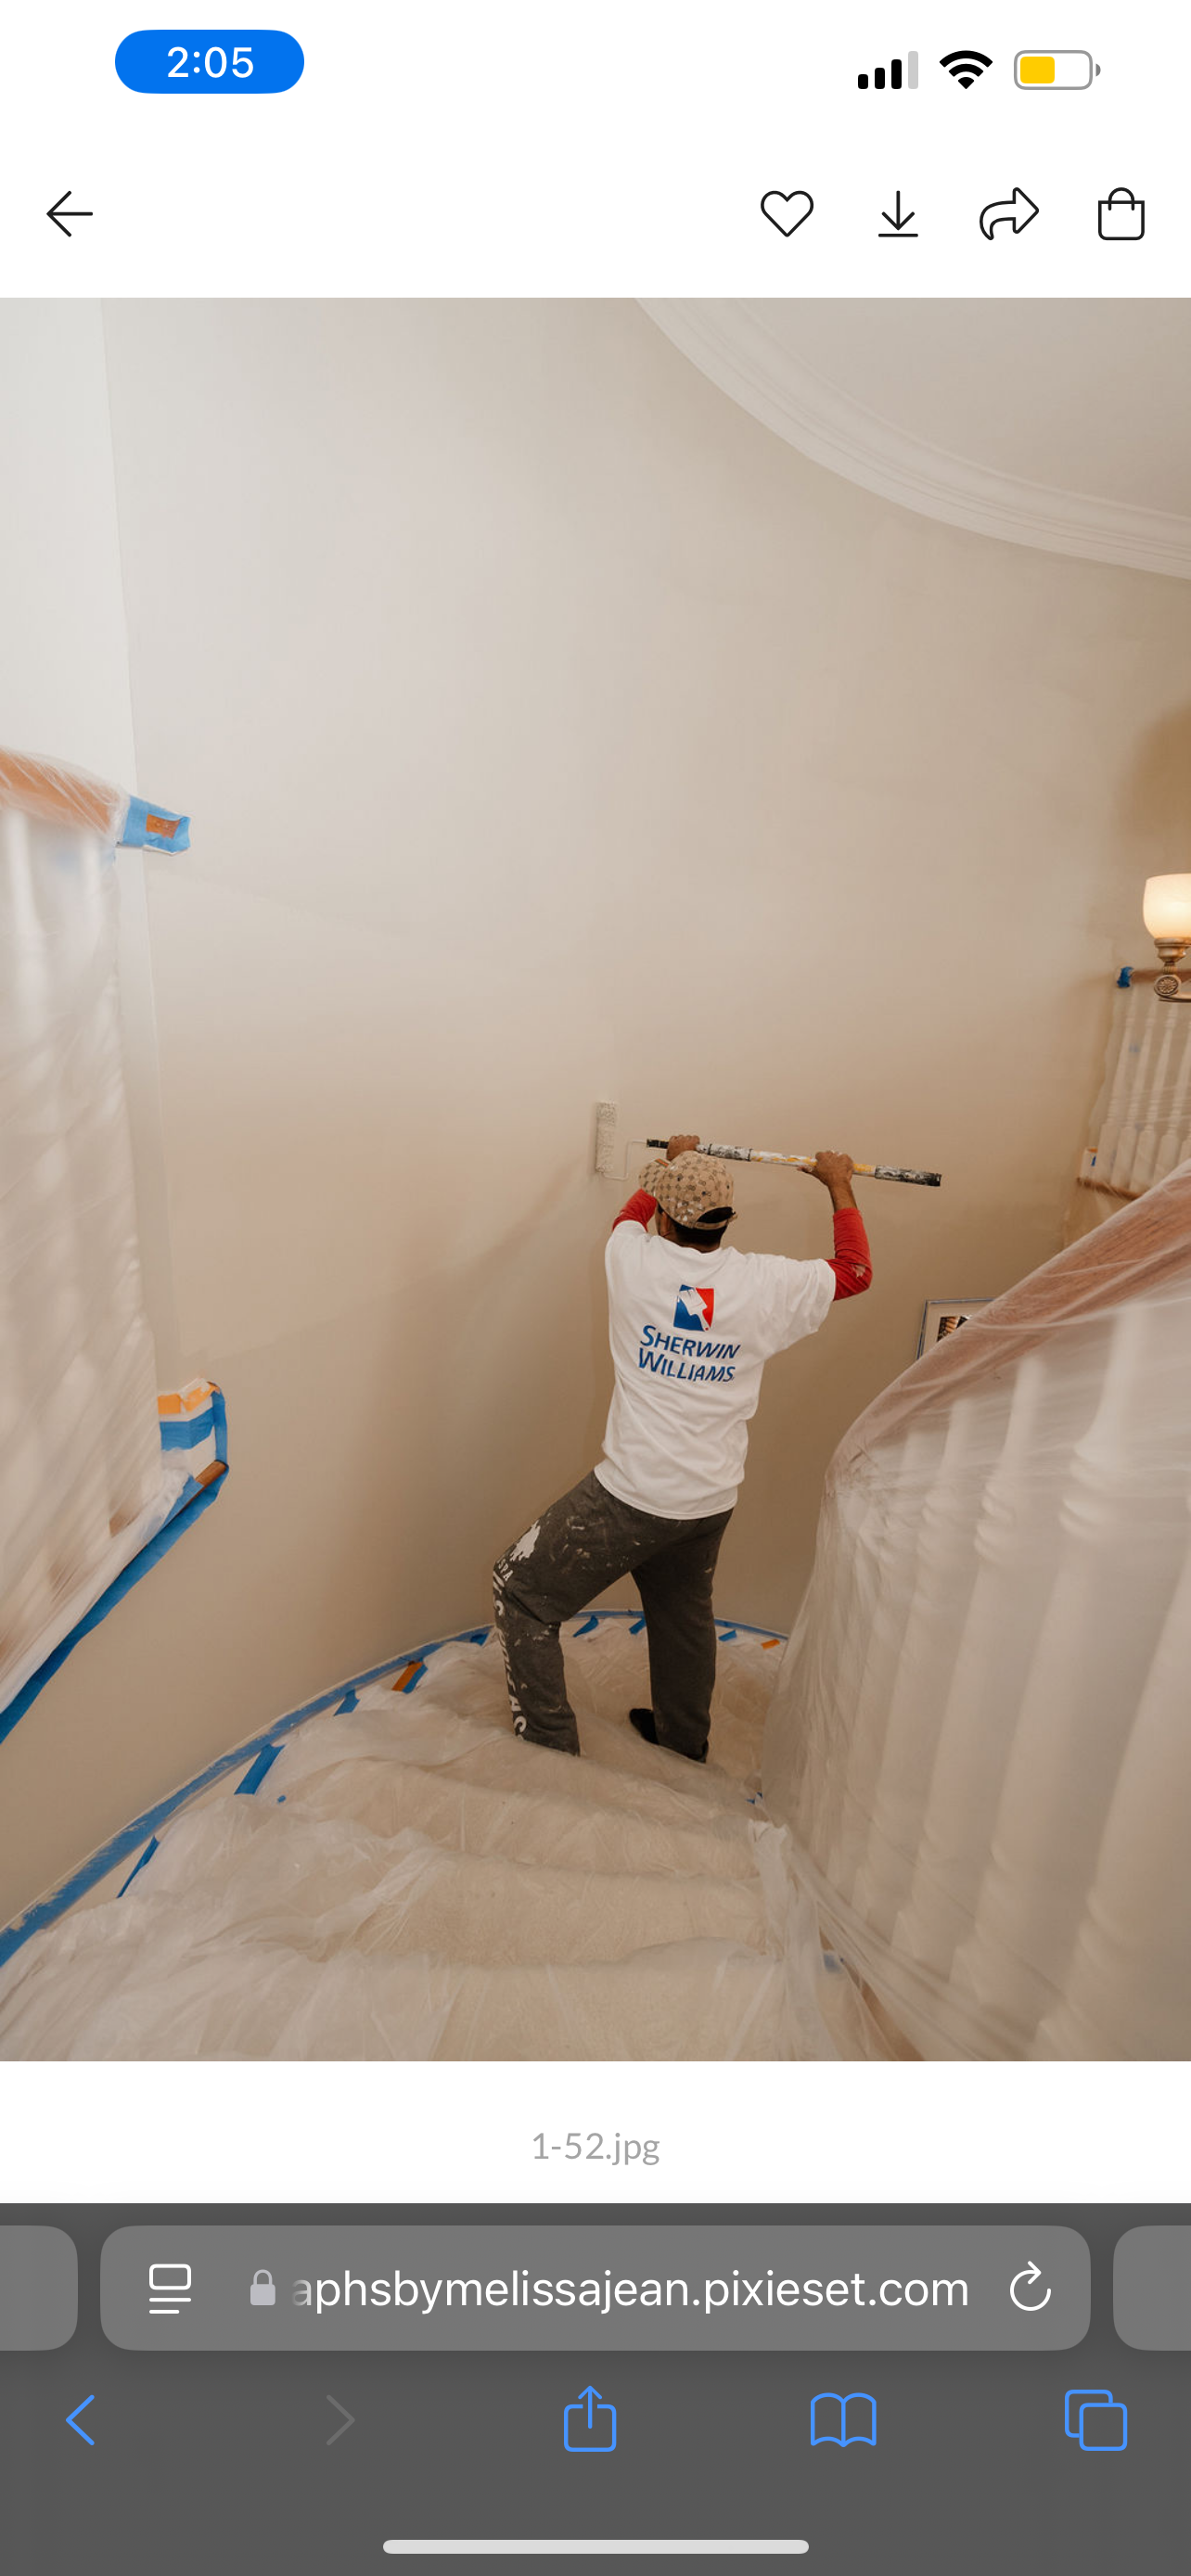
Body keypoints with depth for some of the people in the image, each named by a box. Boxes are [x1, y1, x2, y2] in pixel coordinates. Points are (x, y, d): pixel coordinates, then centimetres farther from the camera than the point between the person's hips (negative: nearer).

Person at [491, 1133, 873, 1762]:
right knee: (684, 1612, 27)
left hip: (632, 1493, -4)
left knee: (522, 1589, 13)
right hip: (712, 1499, 5)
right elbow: (855, 1270, 13)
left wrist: (672, 1161, 33)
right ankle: (683, 1736, 49)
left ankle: (547, 1740, 19)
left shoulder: (635, 1261, -10)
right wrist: (839, 1185, 24)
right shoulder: (767, 1283, -6)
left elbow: (632, 1211, 16)